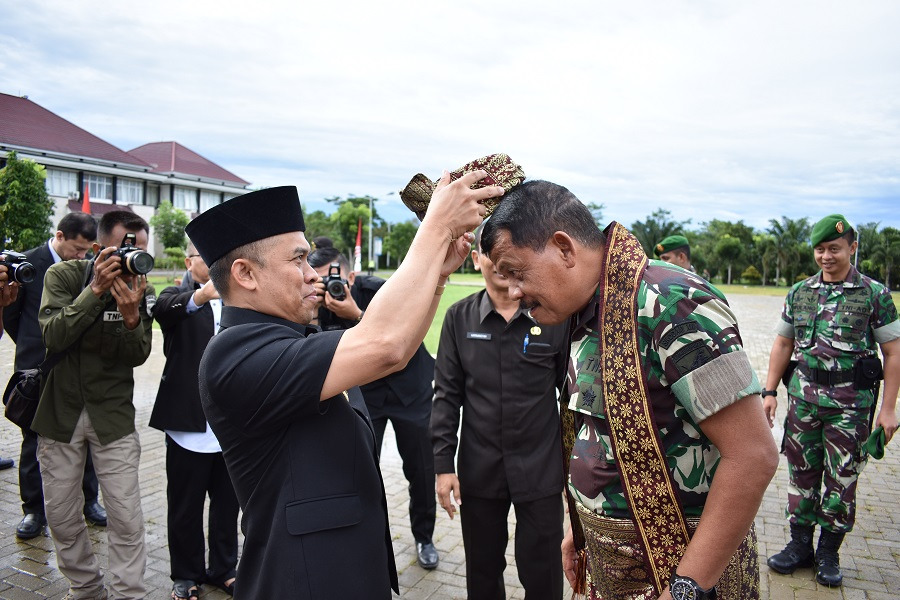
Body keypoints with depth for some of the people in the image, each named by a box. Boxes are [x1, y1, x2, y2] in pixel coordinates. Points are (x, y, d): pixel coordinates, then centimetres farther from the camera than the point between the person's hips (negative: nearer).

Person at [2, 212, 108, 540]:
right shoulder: (28, 263, -7)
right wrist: (31, 347, 8)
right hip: (38, 369, -2)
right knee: (34, 442, 10)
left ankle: (89, 501, 25)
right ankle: (34, 510, 23)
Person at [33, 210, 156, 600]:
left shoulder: (140, 288, -6)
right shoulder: (63, 276, -8)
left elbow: (138, 356, -10)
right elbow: (53, 336, -21)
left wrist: (132, 317, -29)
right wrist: (95, 290, -30)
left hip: (113, 415, 0)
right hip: (60, 410, 1)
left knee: (126, 517, -2)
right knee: (60, 514, 12)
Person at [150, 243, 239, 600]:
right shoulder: (177, 296, 0)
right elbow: (164, 308, -24)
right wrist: (200, 295, -46)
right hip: (189, 422, -3)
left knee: (228, 503, 14)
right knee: (185, 506, 11)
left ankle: (224, 569, 32)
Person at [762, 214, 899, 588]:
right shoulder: (798, 293, 6)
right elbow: (782, 345, 10)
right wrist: (769, 392, 5)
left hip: (850, 403, -3)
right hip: (803, 398, 3)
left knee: (841, 479, 6)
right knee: (801, 472, 10)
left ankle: (829, 553, 23)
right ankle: (800, 546, 24)